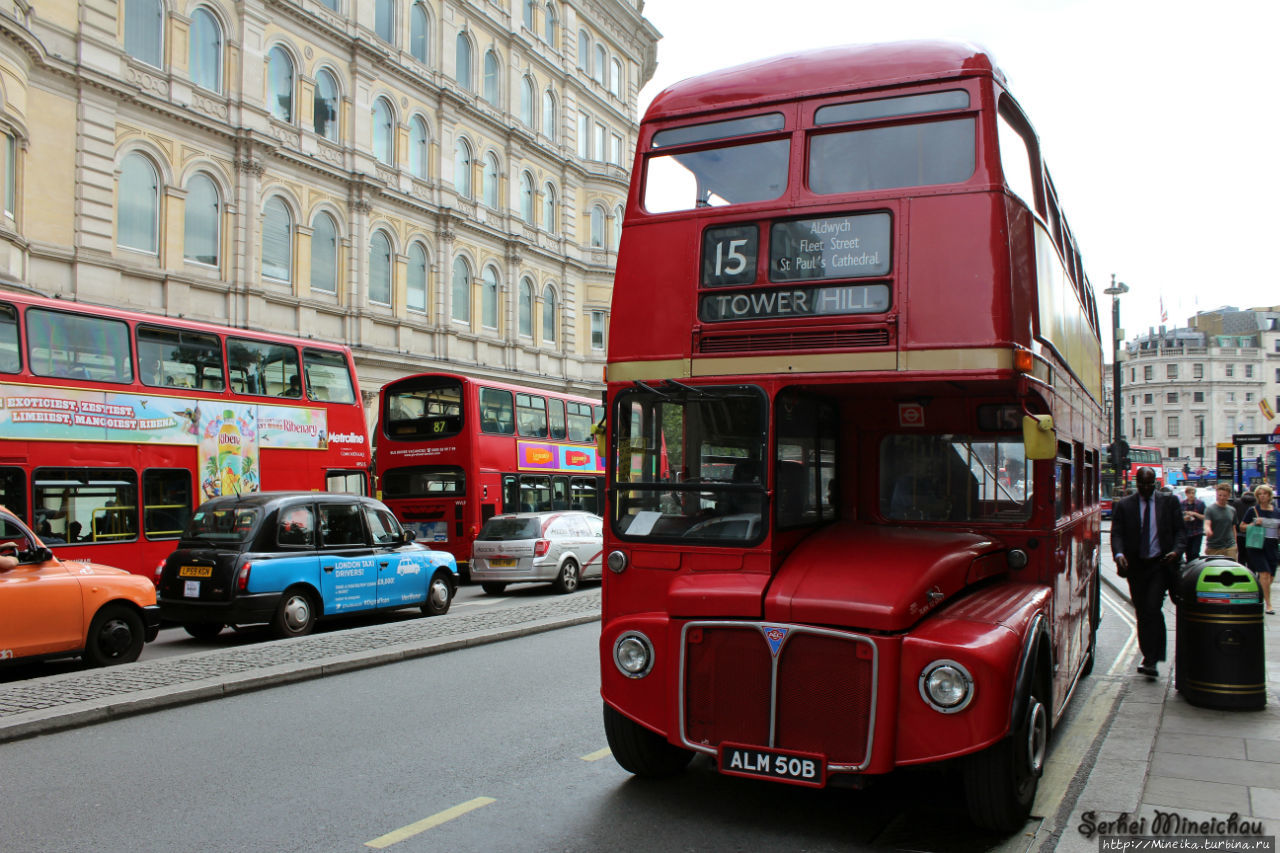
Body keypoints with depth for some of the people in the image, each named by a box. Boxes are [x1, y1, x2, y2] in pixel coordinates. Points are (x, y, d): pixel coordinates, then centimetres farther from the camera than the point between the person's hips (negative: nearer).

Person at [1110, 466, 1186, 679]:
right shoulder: (1123, 505, 7)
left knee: (1153, 608, -15)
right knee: (1141, 613, 9)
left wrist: (1177, 551, -14)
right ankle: (1148, 656, 23)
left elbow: (1180, 530, 6)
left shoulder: (1169, 502, 7)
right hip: (1136, 565, 2)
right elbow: (1117, 533, -1)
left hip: (1161, 564, -2)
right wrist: (1119, 554, -20)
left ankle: (1152, 660, -11)